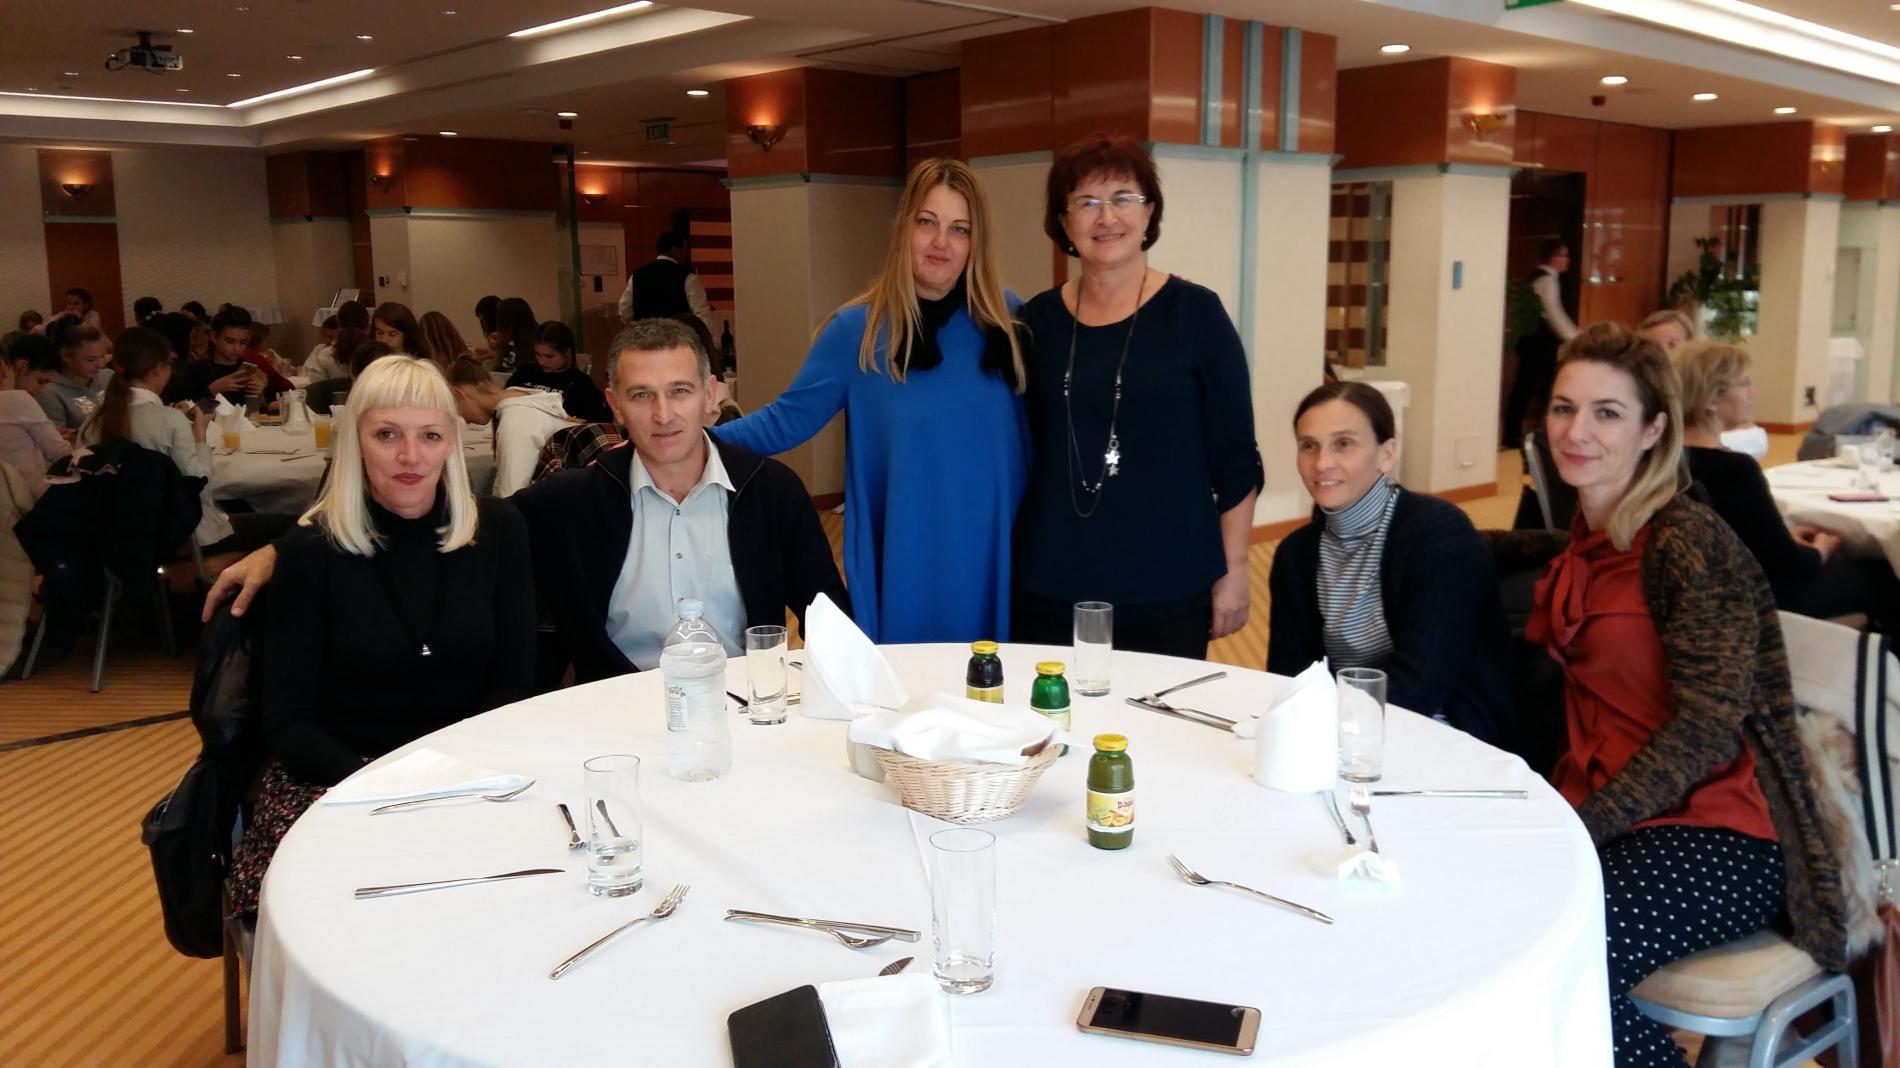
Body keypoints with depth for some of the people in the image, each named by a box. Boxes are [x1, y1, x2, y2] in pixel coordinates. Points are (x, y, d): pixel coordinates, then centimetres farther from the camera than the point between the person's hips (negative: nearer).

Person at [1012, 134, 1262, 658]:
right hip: (1049, 585, 3)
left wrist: (1233, 570, -4)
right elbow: (1018, 453, 11)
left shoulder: (1194, 312, -4)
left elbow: (1235, 458, -2)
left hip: (1167, 589, -2)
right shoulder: (1037, 320, 5)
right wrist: (1003, 564, 10)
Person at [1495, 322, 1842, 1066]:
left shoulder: (1688, 542, -13)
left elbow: (1710, 723, -19)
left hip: (1716, 836, -6)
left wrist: (1578, 829, -24)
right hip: (1596, 809, 7)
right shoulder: (1585, 538, 10)